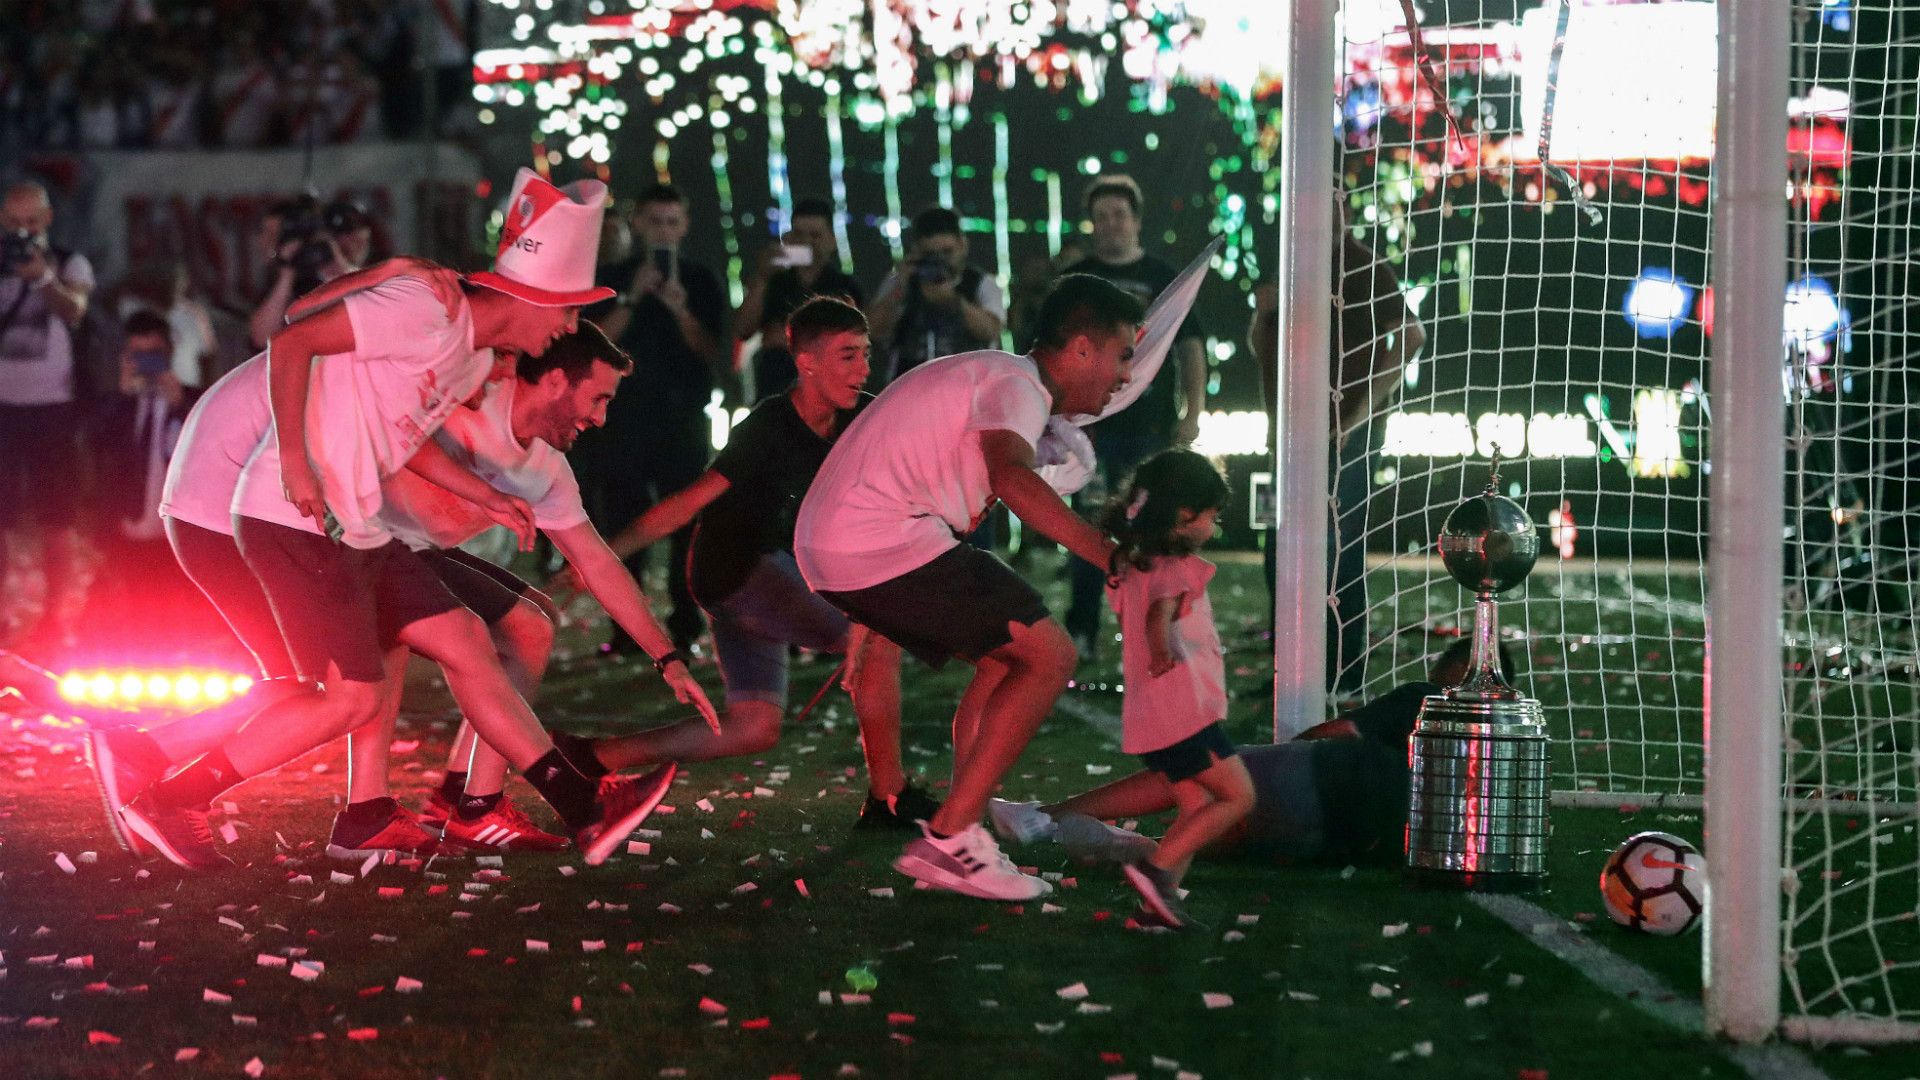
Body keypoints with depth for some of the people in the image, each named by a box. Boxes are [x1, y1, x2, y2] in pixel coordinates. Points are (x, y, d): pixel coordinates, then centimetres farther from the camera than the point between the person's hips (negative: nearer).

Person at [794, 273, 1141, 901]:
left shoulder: (993, 379, 25)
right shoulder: (1015, 385, -9)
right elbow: (1012, 479, -30)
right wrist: (1110, 556, -33)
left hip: (830, 548, 10)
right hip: (881, 542, -10)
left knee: (1005, 660, 18)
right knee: (1048, 657, -8)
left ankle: (956, 837, 13)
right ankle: (952, 837, -10)